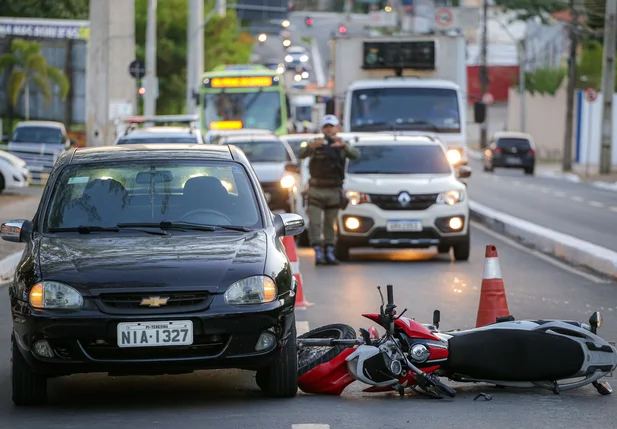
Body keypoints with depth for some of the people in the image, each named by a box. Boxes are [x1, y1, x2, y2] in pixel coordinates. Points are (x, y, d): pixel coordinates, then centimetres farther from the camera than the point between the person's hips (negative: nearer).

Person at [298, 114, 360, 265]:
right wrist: (312, 146, -35)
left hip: (334, 190, 1)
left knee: (330, 224, 6)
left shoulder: (342, 145, 7)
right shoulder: (316, 143, 4)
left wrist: (344, 145, -35)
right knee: (314, 223, -10)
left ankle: (329, 253, 12)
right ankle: (318, 253, -10)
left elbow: (355, 155, -14)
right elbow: (301, 155, -14)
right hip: (316, 190, -1)